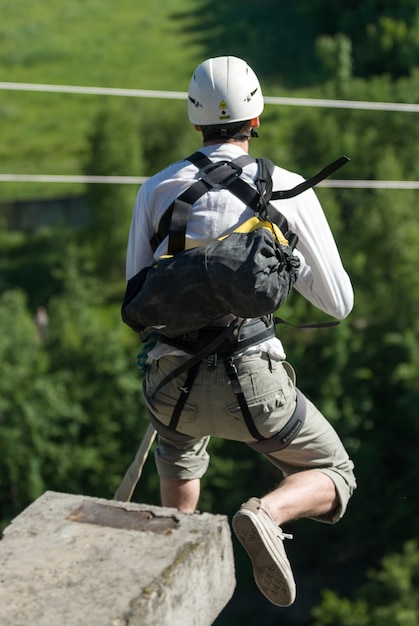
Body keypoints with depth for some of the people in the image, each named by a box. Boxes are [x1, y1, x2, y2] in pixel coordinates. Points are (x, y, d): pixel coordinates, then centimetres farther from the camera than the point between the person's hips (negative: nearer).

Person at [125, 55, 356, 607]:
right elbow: (338, 302, 6)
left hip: (171, 386, 4)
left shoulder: (157, 189, 7)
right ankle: (264, 514, -11)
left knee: (179, 452, 39)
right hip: (253, 381, -3)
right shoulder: (289, 189, 1)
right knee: (333, 478, 20)